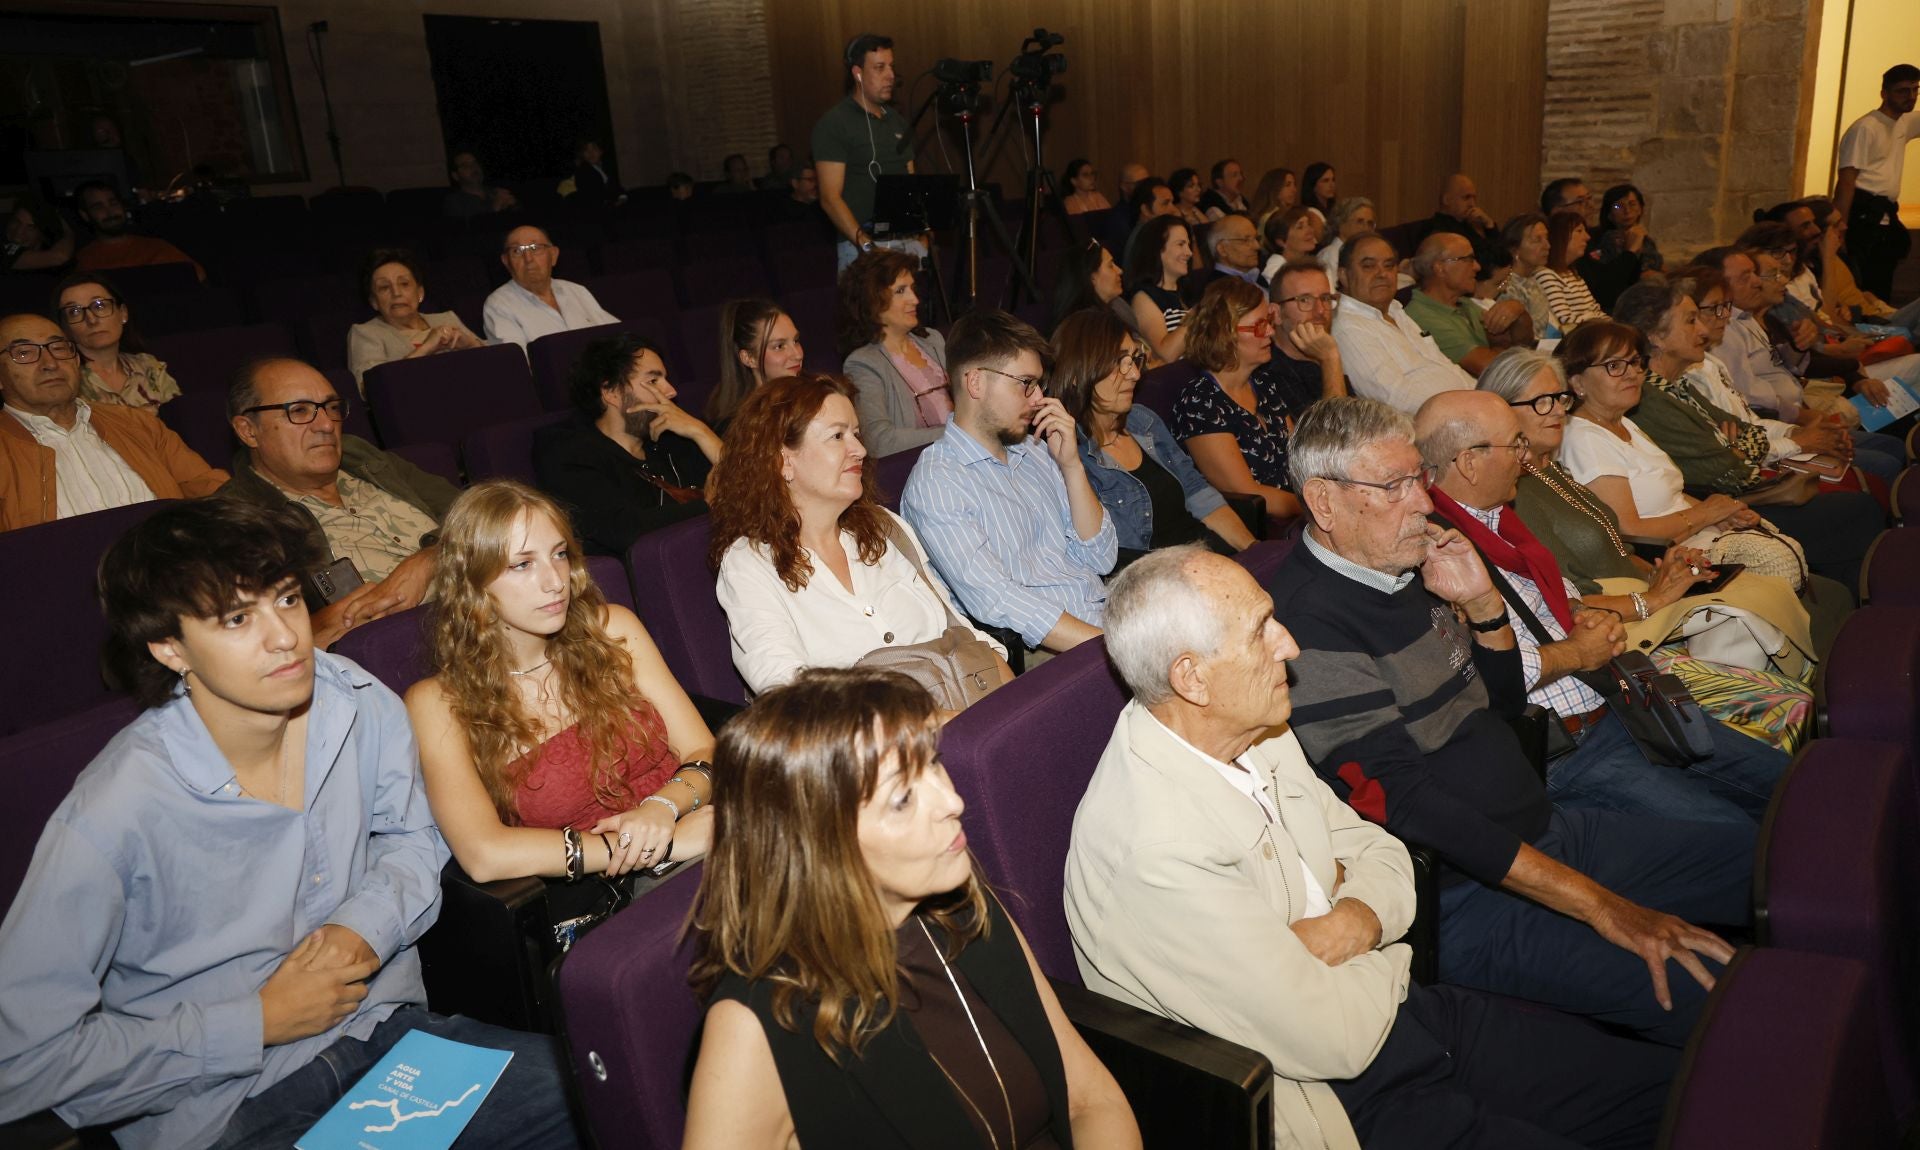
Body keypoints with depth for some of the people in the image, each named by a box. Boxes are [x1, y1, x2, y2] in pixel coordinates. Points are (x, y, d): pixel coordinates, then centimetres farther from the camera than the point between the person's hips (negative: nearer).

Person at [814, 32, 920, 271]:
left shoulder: (899, 122, 16)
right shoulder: (834, 124, -4)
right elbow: (830, 198, -11)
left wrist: (921, 237, 6)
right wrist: (865, 243, -21)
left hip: (908, 243, 6)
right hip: (863, 246, -5)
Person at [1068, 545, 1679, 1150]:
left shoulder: (1256, 734, -1)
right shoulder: (1153, 848, -30)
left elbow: (1377, 850, 10)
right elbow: (1336, 1041, -24)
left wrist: (1361, 916, -12)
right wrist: (1385, 954, -4)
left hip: (1400, 1009, 8)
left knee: (1664, 1084, 5)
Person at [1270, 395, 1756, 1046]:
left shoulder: (1407, 572, 8)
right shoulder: (1311, 626, -22)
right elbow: (1407, 804, -25)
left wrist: (1481, 601, -1)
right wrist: (1599, 906, -22)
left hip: (1548, 835, 10)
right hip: (1465, 900, -9)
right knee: (1710, 996, -24)